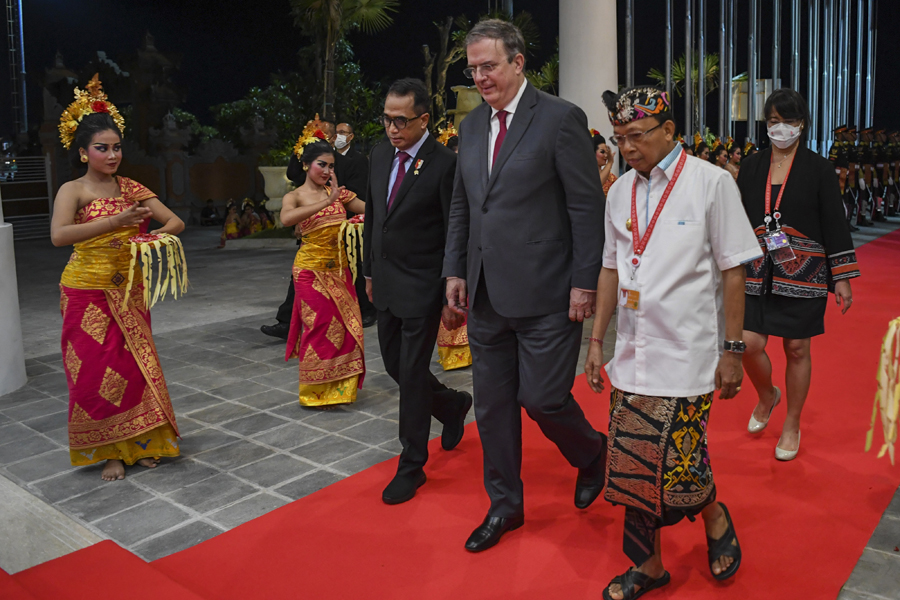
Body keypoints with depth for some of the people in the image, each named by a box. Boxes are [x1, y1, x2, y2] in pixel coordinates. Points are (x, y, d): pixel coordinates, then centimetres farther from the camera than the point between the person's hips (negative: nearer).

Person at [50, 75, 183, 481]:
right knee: (96, 372, 0)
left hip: (129, 292, 4)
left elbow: (176, 223, 3)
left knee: (134, 367, 8)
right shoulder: (73, 190, -7)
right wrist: (116, 221, -30)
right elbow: (58, 235, -25)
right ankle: (109, 451, 15)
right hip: (87, 295, -3)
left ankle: (137, 443, 23)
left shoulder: (131, 189, 4)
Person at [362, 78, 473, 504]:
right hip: (386, 285, 7)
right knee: (394, 365, 16)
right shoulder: (380, 154, 6)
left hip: (421, 288, -7)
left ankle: (411, 466, 16)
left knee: (412, 373, 0)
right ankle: (452, 406, 43)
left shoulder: (444, 164, -16)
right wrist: (370, 271, 17)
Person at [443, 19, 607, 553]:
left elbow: (588, 206, -9)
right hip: (487, 293, 6)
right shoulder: (472, 125, 12)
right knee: (492, 405, 12)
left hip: (545, 294, -6)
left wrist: (584, 282, -13)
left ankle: (591, 453, 32)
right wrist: (456, 270, 12)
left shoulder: (561, 118, -8)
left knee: (542, 398, -2)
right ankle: (505, 505, 30)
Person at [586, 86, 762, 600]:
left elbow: (733, 268, -6)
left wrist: (733, 350, -7)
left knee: (677, 467, -5)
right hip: (632, 355, 5)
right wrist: (597, 340, 13)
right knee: (633, 465, 7)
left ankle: (716, 519, 29)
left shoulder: (711, 182, -6)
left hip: (686, 355, -5)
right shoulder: (621, 191, 9)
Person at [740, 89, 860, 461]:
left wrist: (842, 278, -6)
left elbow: (835, 225, -2)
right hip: (758, 272, 2)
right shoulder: (751, 168, 7)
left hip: (803, 272, -2)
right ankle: (766, 396, 27)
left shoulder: (819, 169, -1)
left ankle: (792, 426, 23)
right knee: (749, 345, -6)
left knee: (797, 349, 4)